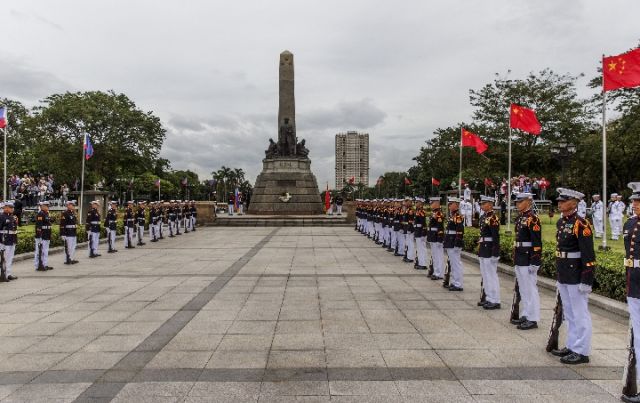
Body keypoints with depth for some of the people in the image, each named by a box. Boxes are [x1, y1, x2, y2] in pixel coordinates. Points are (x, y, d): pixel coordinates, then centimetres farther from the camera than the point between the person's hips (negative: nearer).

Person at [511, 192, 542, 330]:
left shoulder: (532, 219, -14)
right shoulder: (520, 218, 13)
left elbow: (537, 242, -18)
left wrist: (534, 263, -20)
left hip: (528, 260, -9)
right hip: (520, 260, 9)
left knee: (530, 288, -2)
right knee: (523, 289, 16)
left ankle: (533, 319, 5)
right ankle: (525, 315, 26)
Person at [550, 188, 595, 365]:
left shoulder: (581, 224, -17)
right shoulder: (561, 222, 10)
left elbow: (589, 256, -19)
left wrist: (586, 281, -20)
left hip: (576, 278, -9)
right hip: (563, 277, 9)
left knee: (580, 314, 2)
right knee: (569, 314, 18)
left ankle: (581, 352, 12)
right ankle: (572, 346, 30)